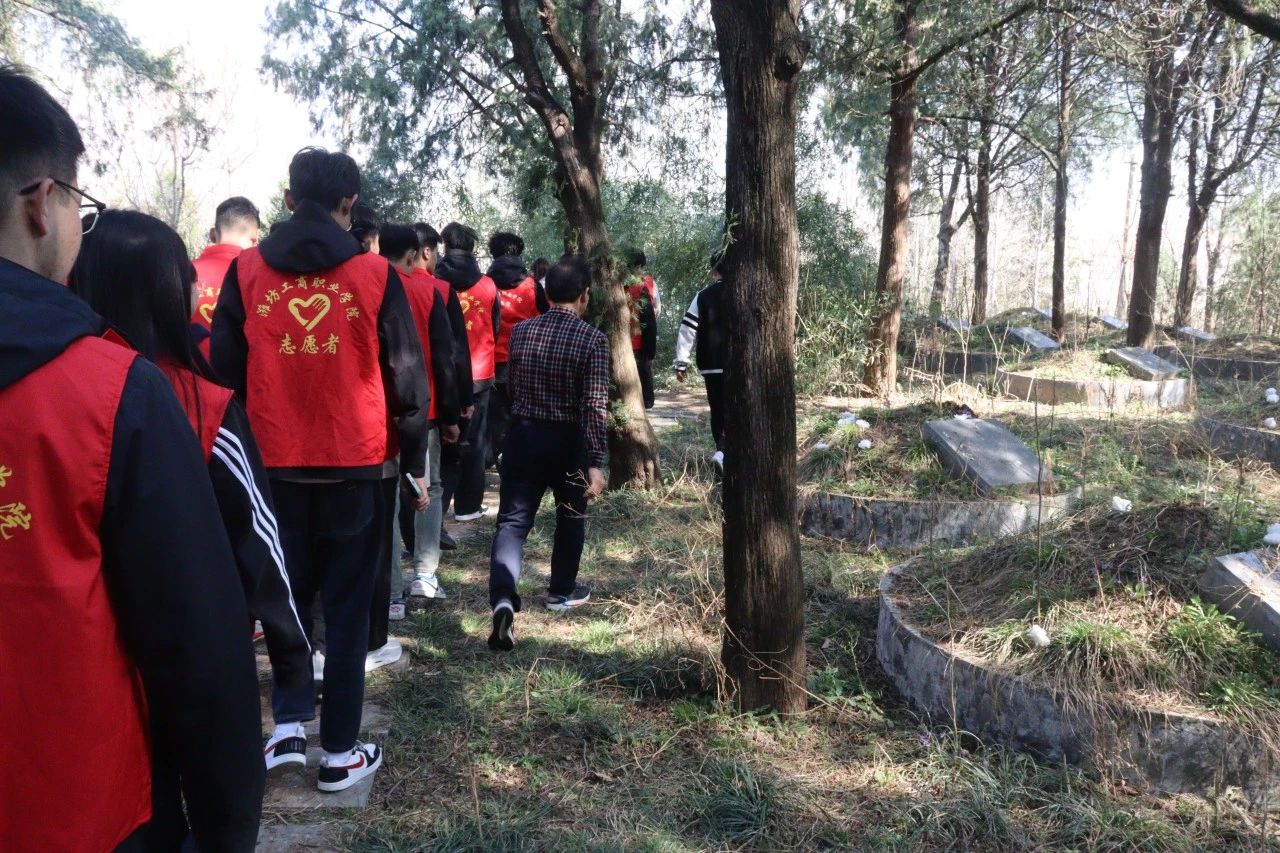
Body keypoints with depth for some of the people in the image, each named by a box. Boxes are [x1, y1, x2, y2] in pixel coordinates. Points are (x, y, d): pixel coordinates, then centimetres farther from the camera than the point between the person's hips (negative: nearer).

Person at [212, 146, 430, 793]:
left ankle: (288, 725, 17)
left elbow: (225, 371, 5)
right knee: (347, 604, 8)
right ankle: (339, 752, 15)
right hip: (353, 466, -2)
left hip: (274, 463, 2)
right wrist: (416, 461, 6)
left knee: (288, 594, 20)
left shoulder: (246, 272, 1)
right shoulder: (374, 274, -5)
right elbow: (406, 377, -3)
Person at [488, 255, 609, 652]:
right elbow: (594, 407, -17)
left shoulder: (521, 332, 1)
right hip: (569, 441, -2)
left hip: (523, 436, 2)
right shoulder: (593, 340, -12)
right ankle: (562, 590, 35)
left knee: (512, 521, 0)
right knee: (571, 516, 21)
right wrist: (595, 462, -15)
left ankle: (503, 598, -20)